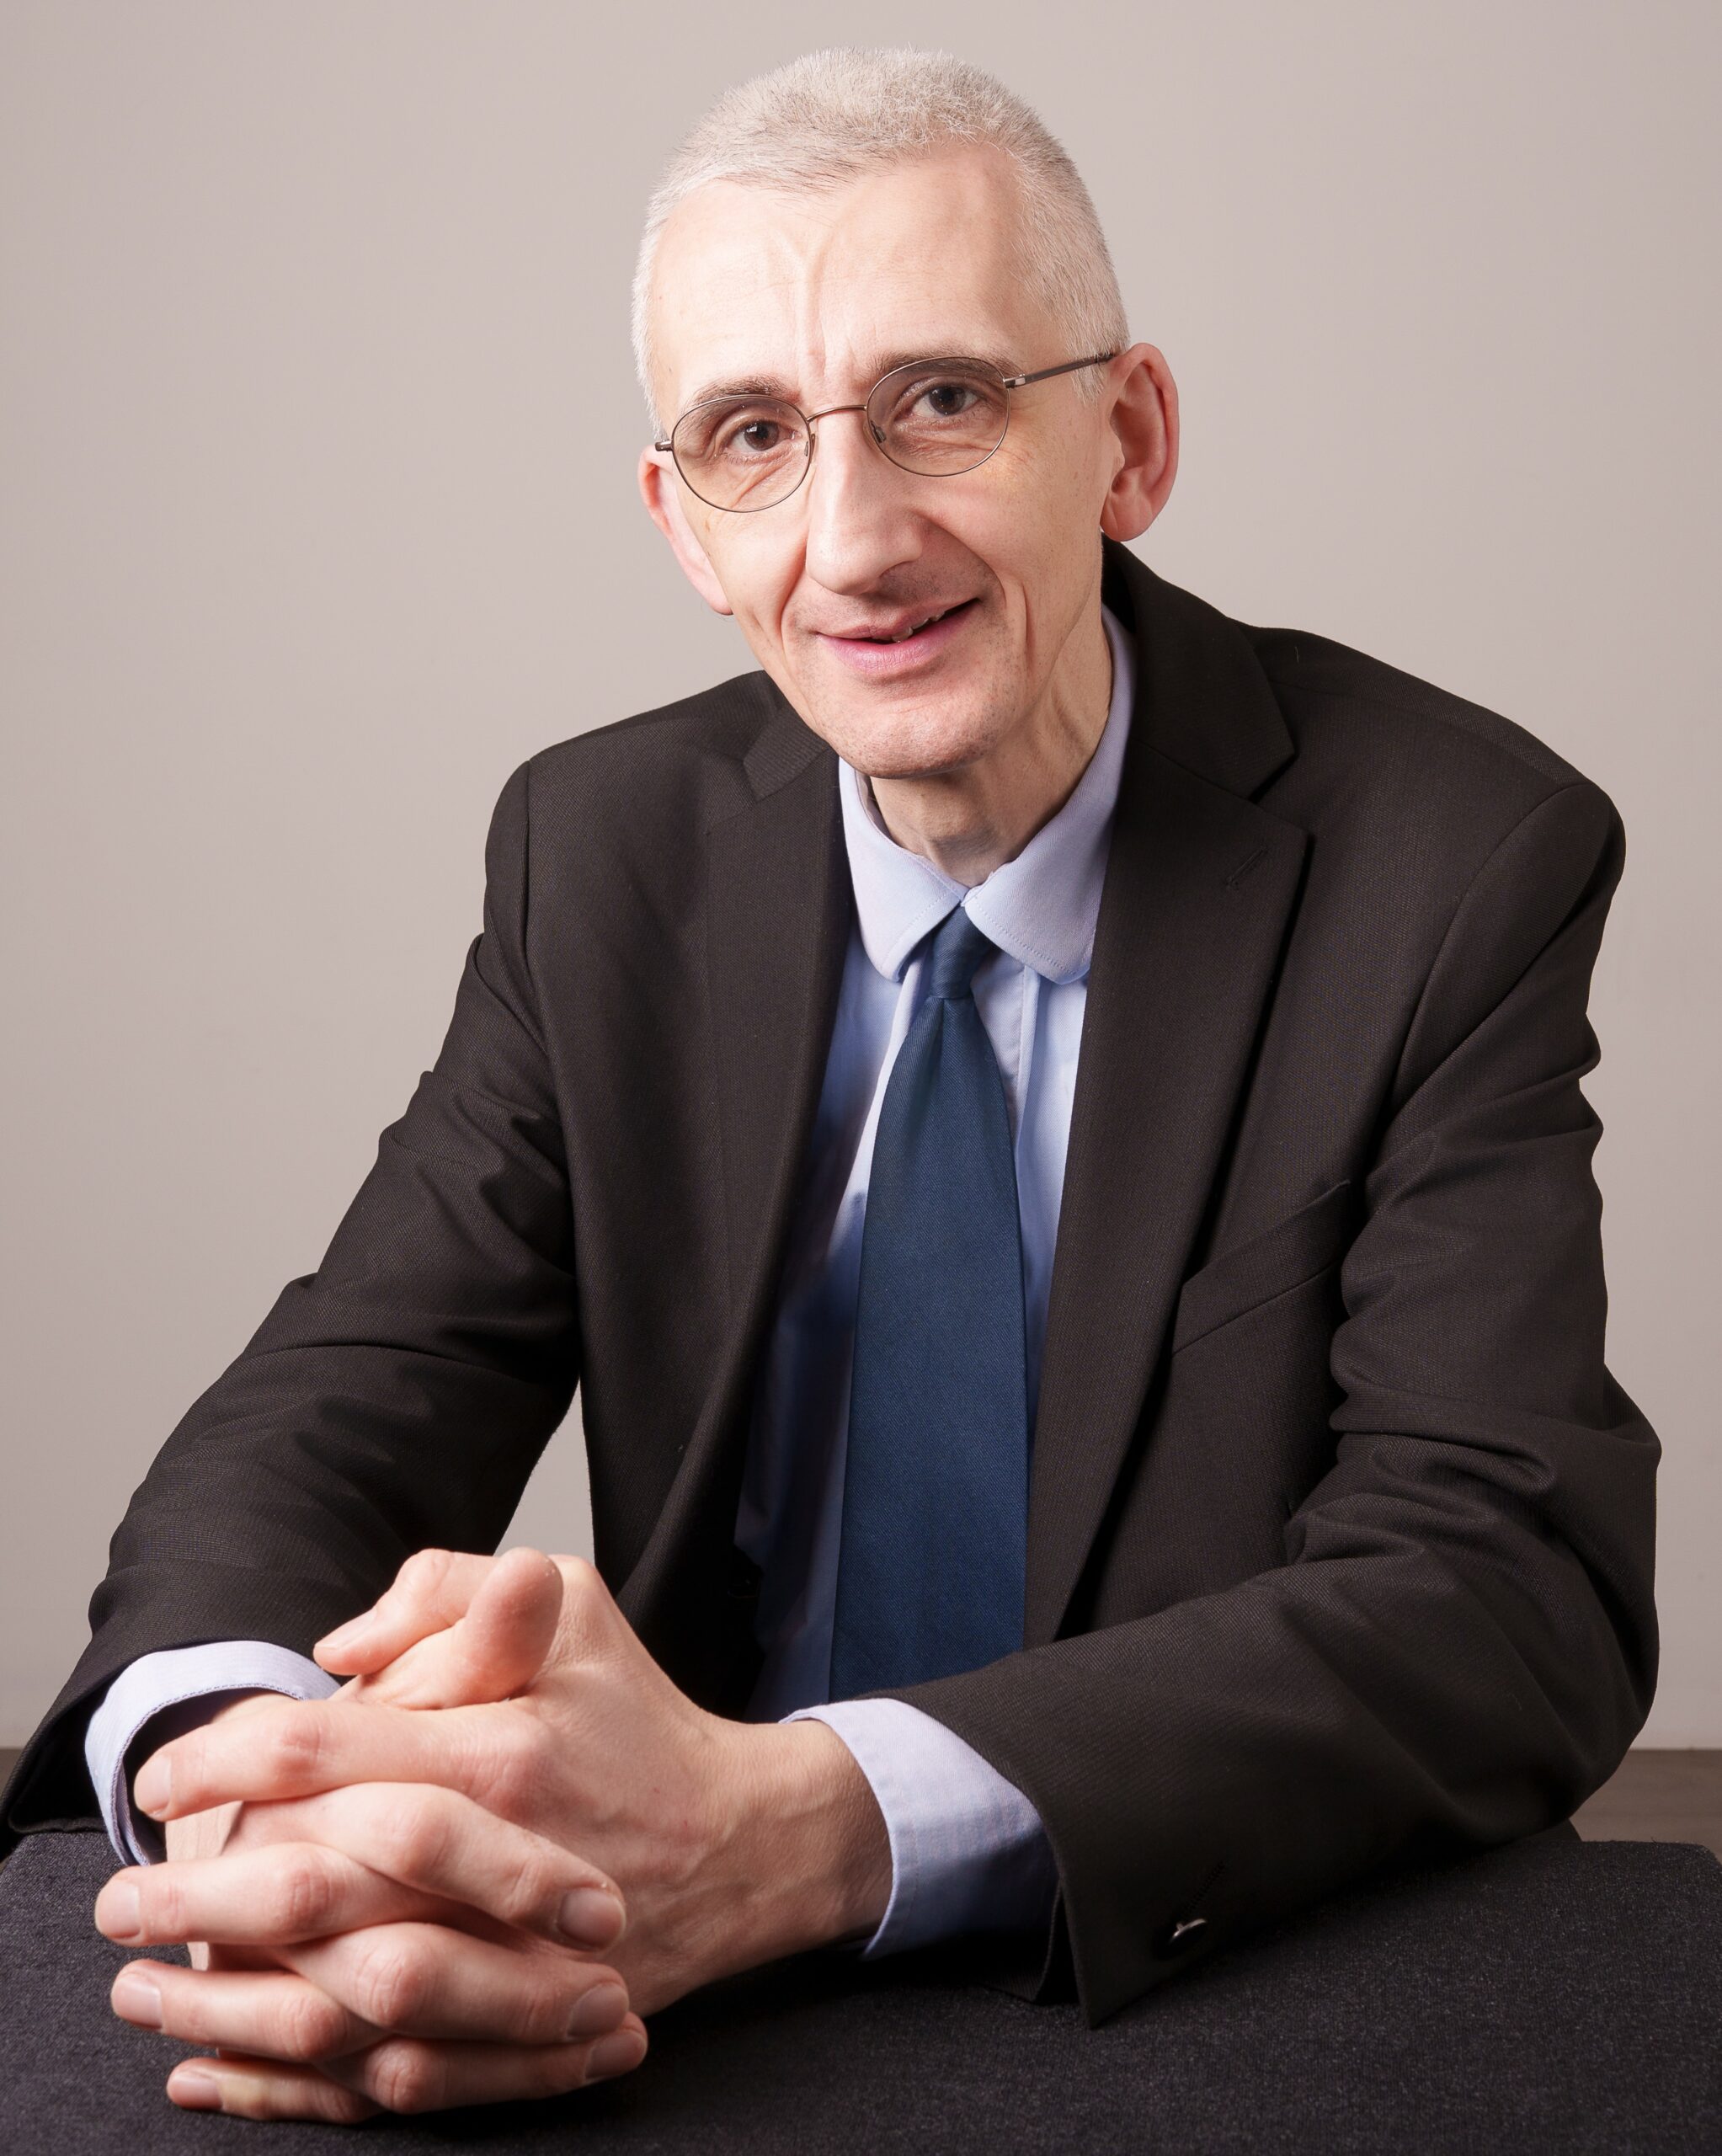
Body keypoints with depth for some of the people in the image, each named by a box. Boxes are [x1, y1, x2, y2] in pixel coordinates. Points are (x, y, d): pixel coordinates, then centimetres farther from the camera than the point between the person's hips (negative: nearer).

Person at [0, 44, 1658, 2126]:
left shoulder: (1463, 861, -11)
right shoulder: (604, 855, 0)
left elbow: (1514, 1588, -20)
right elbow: (340, 1400, -6)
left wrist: (801, 1821, -35)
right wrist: (243, 1780, -31)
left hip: (1257, 2012, -1)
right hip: (699, 2027, 2)